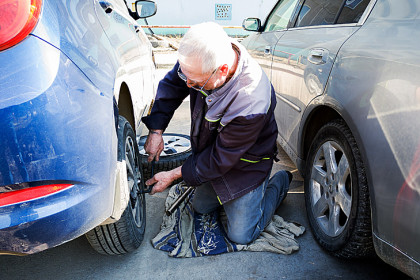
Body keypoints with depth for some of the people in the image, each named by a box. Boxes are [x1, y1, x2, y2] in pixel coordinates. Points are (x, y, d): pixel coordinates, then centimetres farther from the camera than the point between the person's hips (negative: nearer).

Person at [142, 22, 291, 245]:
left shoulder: (252, 105, -42)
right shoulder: (199, 59, -24)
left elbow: (220, 160, -29)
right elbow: (171, 85, -5)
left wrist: (175, 175, -21)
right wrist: (156, 130, -13)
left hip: (245, 165, -6)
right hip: (209, 150, 7)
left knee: (241, 235, 4)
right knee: (201, 207, 22)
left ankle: (279, 183, 22)